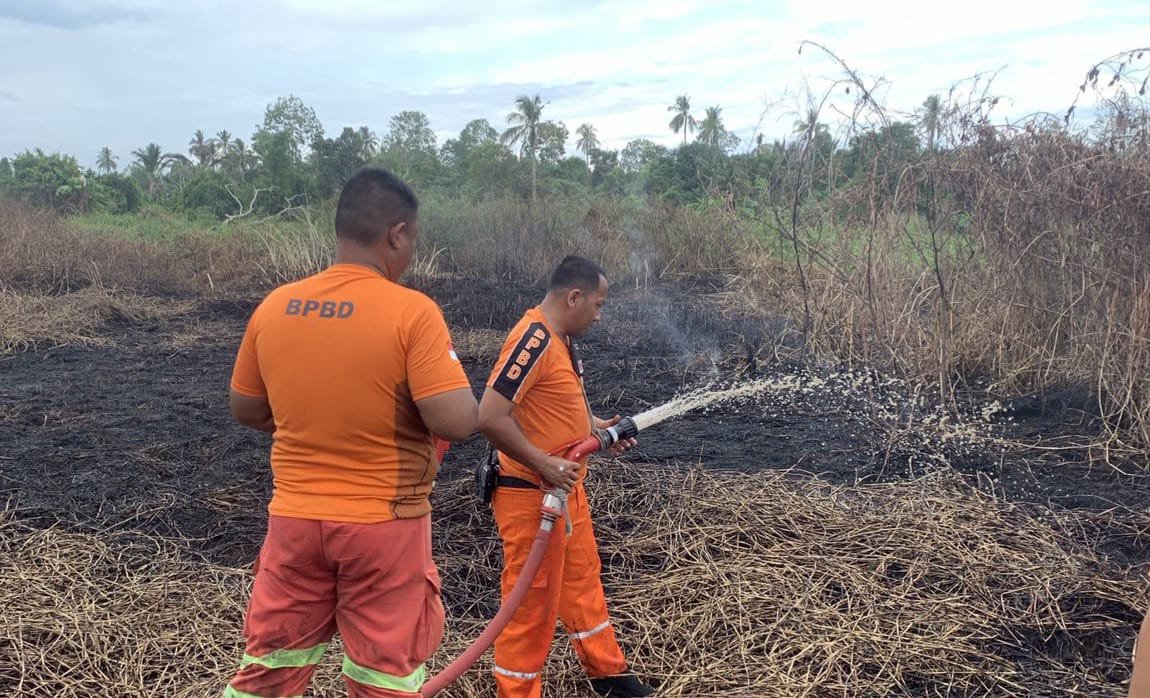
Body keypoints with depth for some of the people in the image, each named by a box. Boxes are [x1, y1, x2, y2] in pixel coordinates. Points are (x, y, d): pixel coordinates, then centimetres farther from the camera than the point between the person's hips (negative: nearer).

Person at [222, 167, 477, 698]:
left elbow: (245, 410, 9)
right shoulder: (413, 312, -17)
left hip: (295, 518, 4)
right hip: (384, 525, -4)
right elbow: (457, 422, -22)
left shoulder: (273, 307, -2)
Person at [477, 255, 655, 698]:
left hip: (566, 488, 10)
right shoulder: (534, 339, -24)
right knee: (532, 599, 3)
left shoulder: (562, 338, 8)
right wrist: (543, 463, -25)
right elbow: (490, 418, -30)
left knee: (582, 578, 23)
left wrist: (597, 427, 9)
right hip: (532, 495, -10)